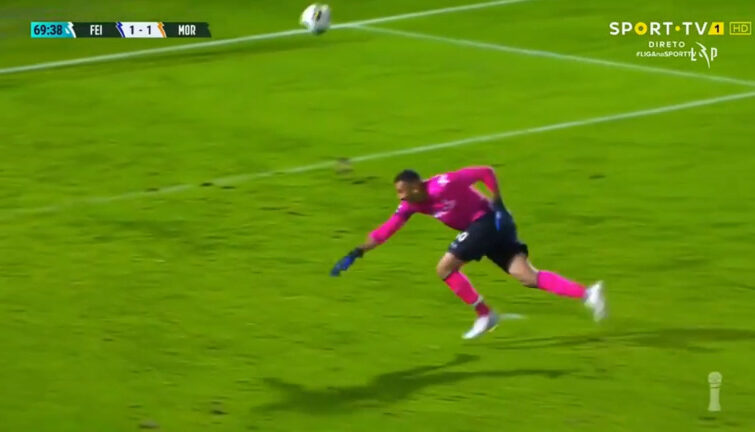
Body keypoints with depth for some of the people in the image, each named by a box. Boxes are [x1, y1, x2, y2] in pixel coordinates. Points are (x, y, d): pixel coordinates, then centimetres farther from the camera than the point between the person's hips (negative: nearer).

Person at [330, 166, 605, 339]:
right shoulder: (410, 206, 2)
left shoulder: (443, 184, -21)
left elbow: (486, 173, -15)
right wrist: (355, 255, -5)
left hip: (488, 220, -8)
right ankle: (586, 293, -15)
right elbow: (385, 231, 1)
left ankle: (485, 315, -2)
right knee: (527, 276, -4)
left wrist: (498, 205, -18)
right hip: (483, 226, 8)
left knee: (445, 268, -6)